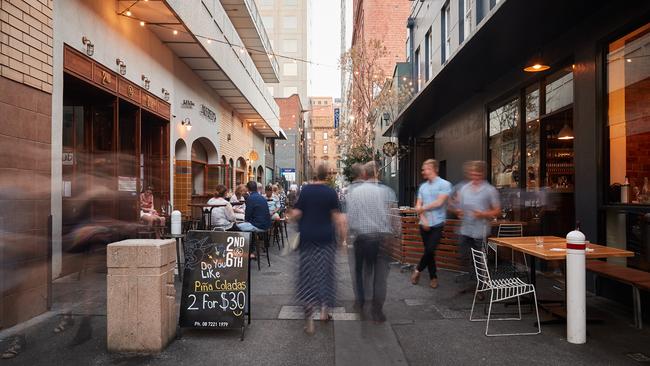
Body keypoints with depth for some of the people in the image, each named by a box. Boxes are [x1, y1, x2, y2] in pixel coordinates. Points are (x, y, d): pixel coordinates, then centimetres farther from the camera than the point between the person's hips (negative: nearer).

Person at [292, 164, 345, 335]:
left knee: (308, 274, 5)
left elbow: (296, 214, -5)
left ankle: (309, 318, 0)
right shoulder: (331, 192, -3)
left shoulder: (305, 190, -2)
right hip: (326, 237, 0)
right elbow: (337, 217, -7)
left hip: (307, 237, 1)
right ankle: (324, 308, 14)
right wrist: (343, 235, 1)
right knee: (325, 272, 13)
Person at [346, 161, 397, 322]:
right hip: (384, 237, 0)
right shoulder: (388, 191, -2)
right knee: (380, 274, 8)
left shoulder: (355, 192, -3)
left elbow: (350, 218, -5)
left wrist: (353, 231, 11)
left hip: (363, 236, 0)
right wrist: (392, 233, 11)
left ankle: (360, 302, 29)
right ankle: (377, 310, 12)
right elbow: (394, 217, -3)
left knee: (360, 270, 20)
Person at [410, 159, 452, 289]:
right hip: (424, 224, 5)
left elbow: (439, 203, -14)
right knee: (428, 251, 8)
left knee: (430, 250, -10)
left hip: (437, 224, -5)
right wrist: (423, 219, -9)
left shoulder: (445, 184, -6)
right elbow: (418, 206, 6)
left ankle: (418, 270, 14)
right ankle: (433, 277, 21)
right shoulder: (422, 187, 10)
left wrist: (423, 208, -3)